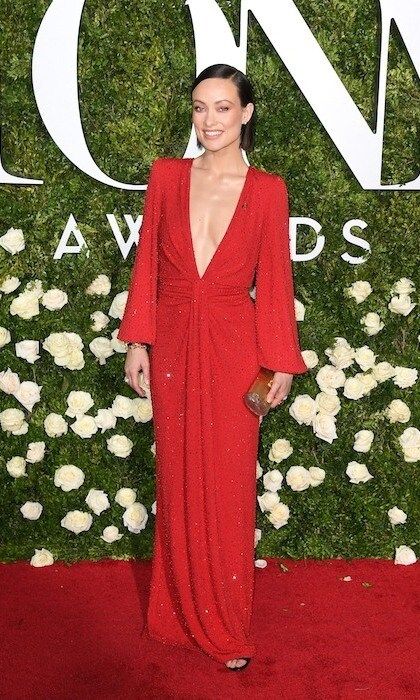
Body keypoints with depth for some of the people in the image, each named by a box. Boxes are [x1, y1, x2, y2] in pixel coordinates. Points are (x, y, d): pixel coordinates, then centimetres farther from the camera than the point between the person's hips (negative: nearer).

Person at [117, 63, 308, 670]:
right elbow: (147, 263, 5)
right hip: (174, 347, 2)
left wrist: (281, 363, -2)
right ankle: (184, 612, 32)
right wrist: (138, 342, 2)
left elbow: (274, 278, 0)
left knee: (228, 485, 6)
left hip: (233, 350, -2)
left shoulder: (267, 190, -2)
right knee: (178, 483, 12)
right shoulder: (166, 176, 3)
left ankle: (227, 626, 25)